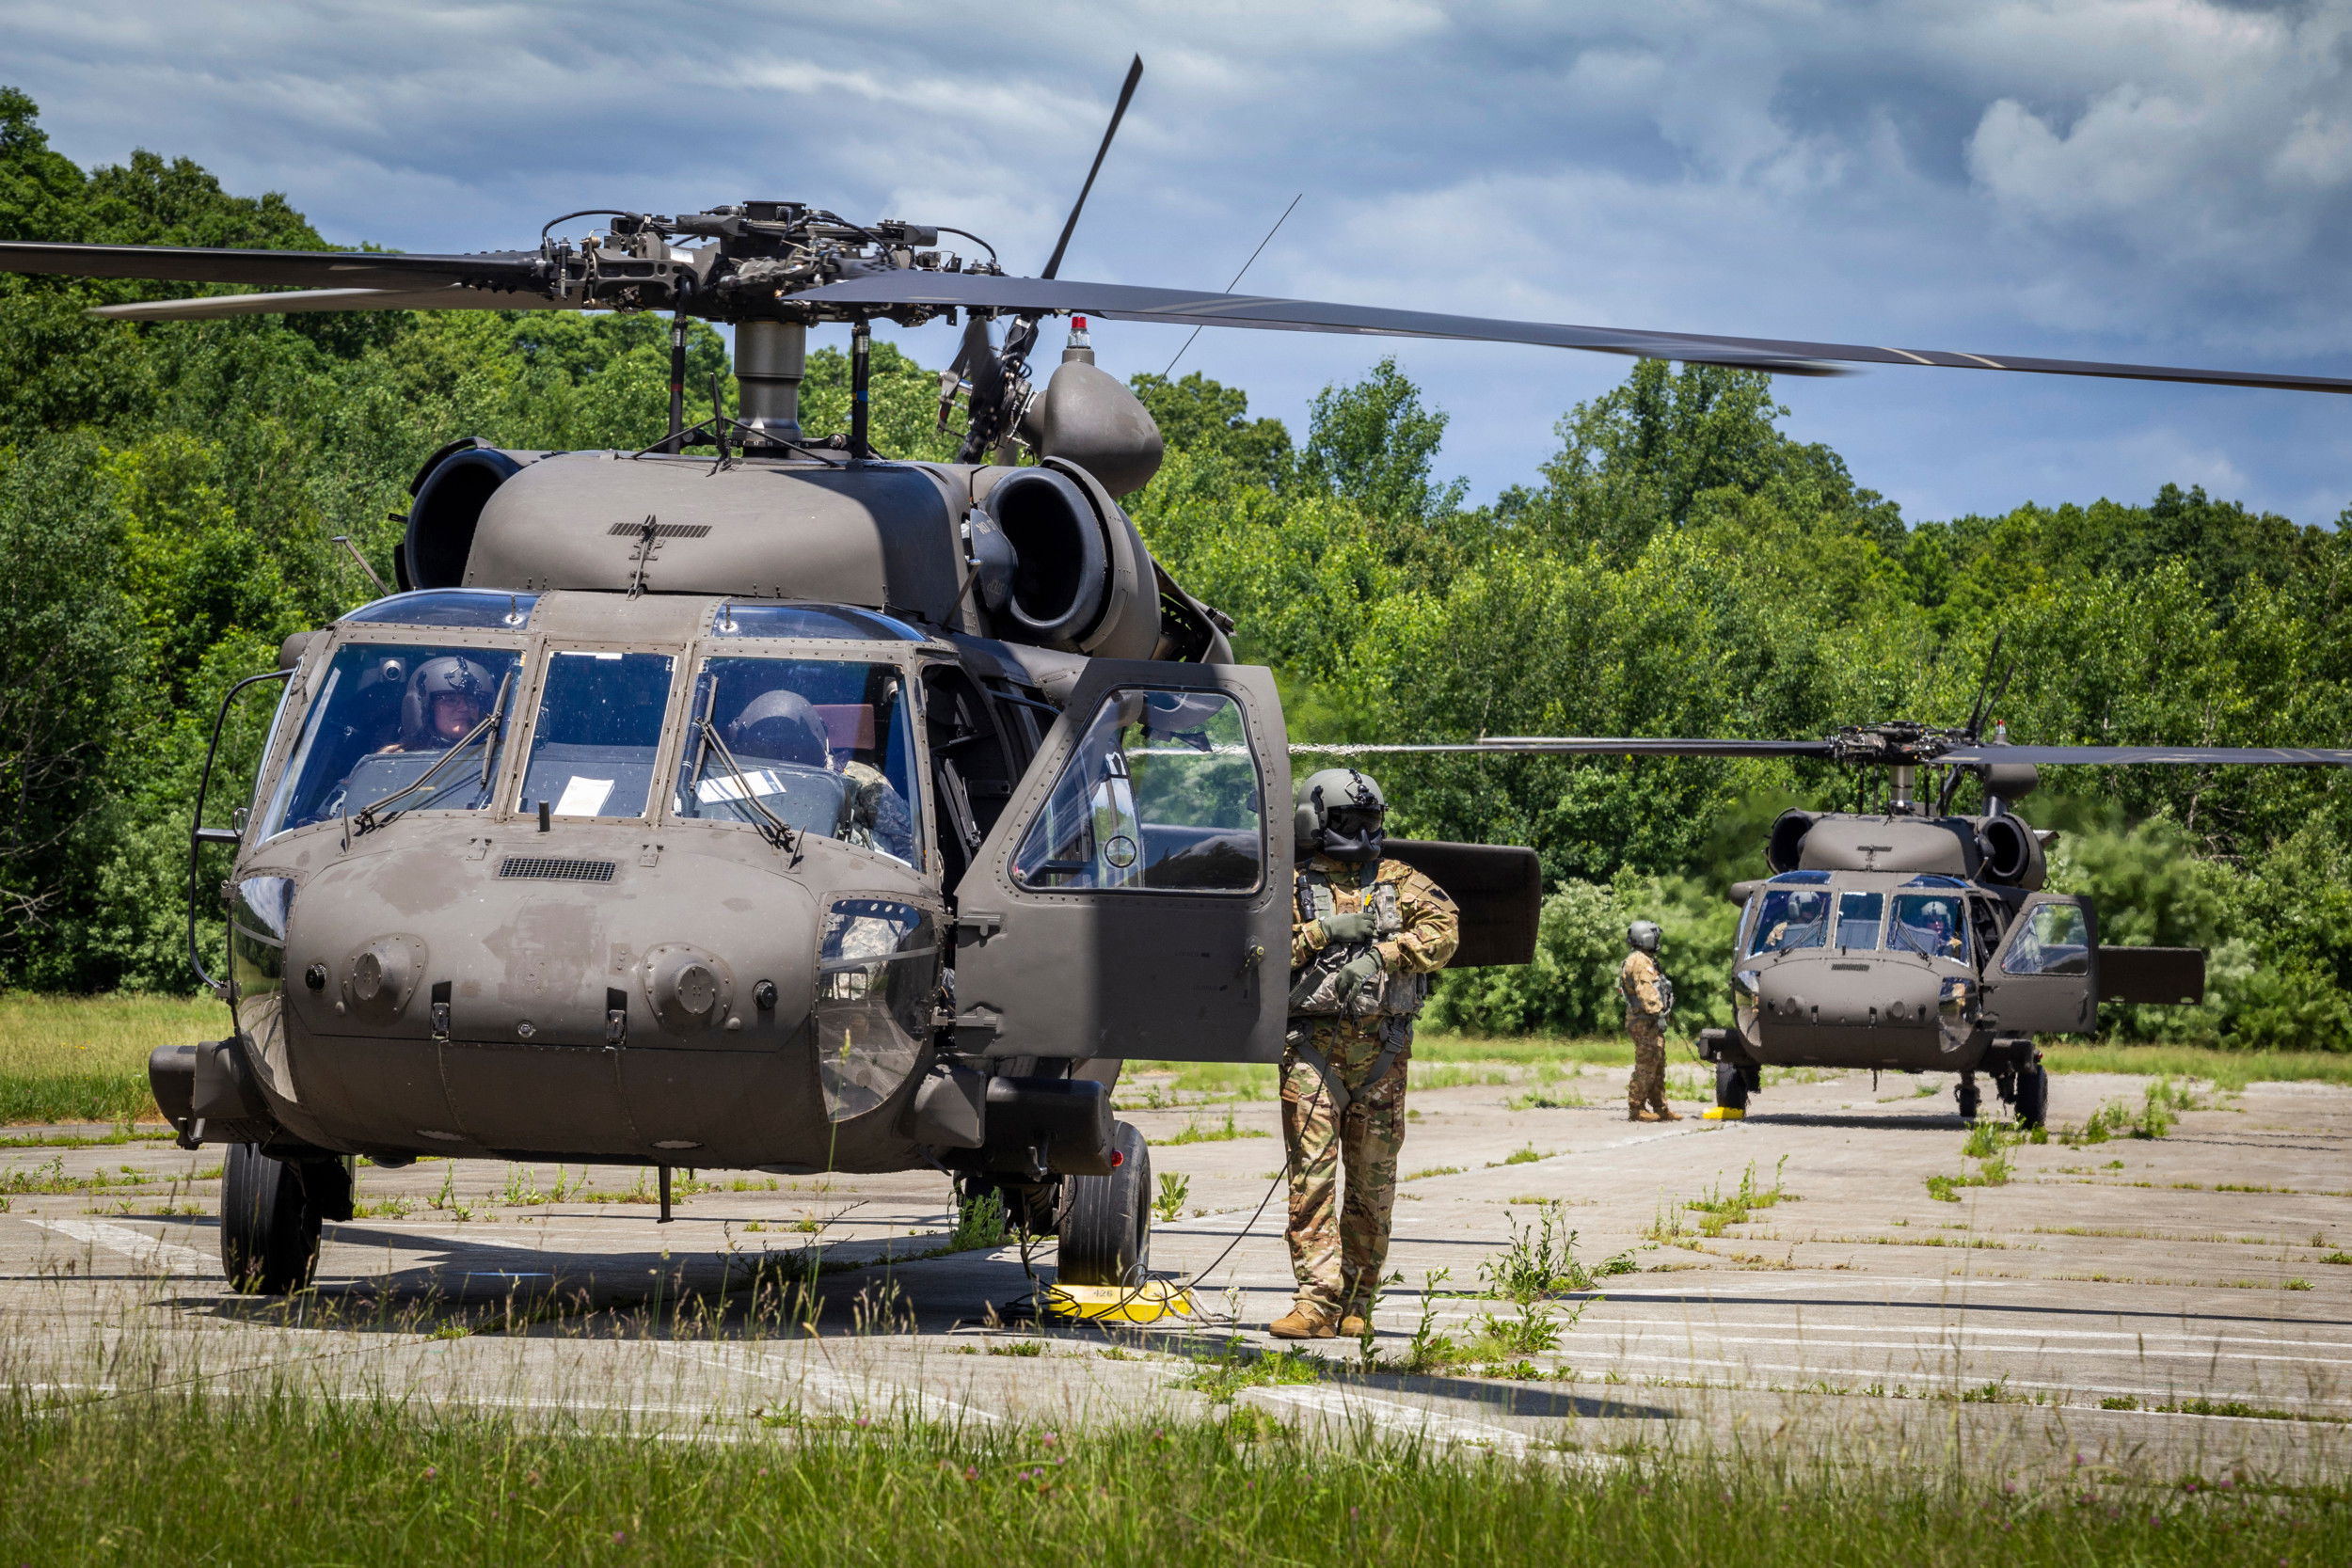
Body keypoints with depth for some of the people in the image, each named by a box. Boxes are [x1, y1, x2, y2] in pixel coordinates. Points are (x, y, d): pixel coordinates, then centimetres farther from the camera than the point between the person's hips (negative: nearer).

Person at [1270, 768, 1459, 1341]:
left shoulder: (1399, 882, 12)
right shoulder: (1292, 886, 9)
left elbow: (1442, 928, -3)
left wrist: (1380, 955, -13)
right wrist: (1321, 933, -11)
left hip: (1382, 1052, 2)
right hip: (1312, 1049, -2)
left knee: (1372, 1181, 4)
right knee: (1312, 1174, -9)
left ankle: (1357, 1304, 11)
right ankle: (1317, 1299, -13)